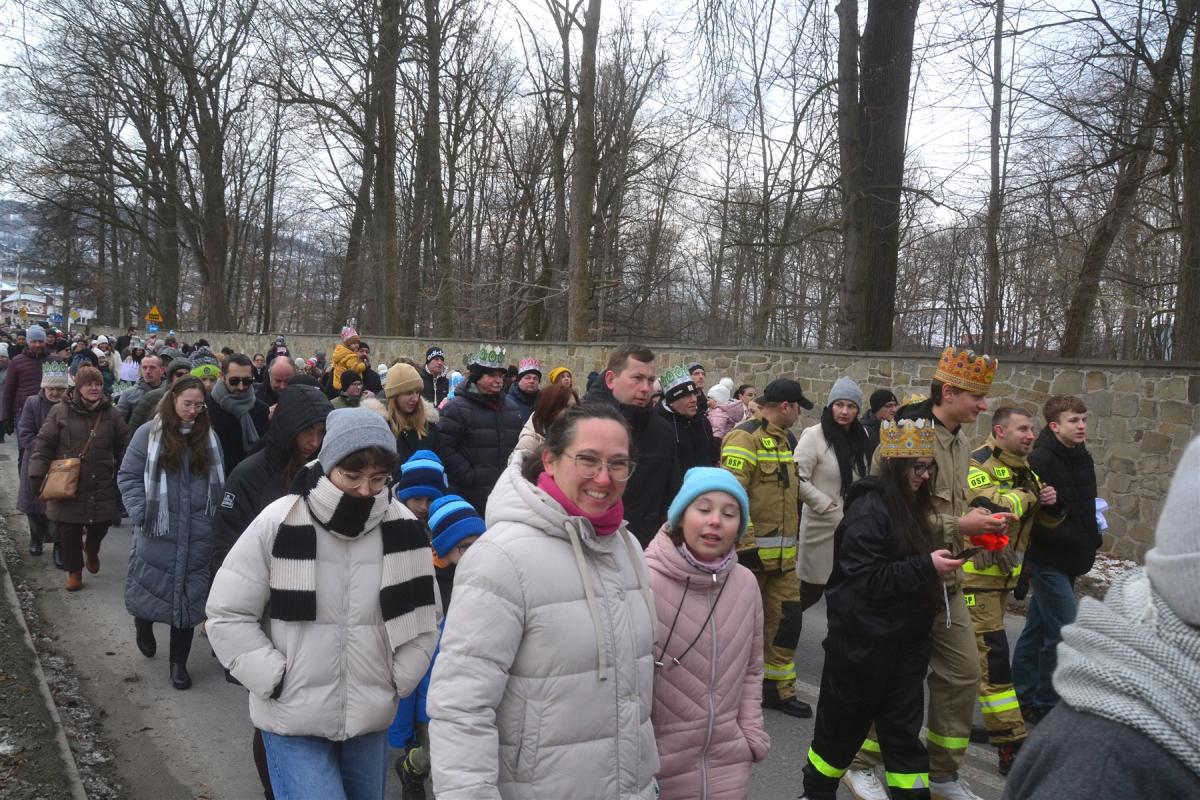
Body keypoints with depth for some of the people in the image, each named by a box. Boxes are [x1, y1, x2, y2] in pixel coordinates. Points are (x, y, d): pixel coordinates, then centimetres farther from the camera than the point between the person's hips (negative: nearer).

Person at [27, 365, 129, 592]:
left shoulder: (111, 414, 4)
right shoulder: (60, 412, -3)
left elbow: (123, 446, 11)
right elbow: (43, 445, -1)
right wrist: (37, 475, -7)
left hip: (102, 486, 2)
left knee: (101, 524, 4)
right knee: (69, 530, 4)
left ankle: (91, 550, 40)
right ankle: (74, 571, 24)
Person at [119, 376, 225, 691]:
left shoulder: (209, 437, 8)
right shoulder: (148, 434, -2)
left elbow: (217, 481, 11)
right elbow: (128, 476, -2)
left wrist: (217, 517, 1)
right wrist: (141, 515, -12)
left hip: (197, 536, 2)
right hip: (157, 533, -2)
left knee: (189, 595, 6)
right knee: (150, 586, 9)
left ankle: (179, 661, 19)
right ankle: (143, 625, 44)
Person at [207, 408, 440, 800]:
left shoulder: (403, 527, -3)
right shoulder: (279, 522, -13)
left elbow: (422, 615, 8)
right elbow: (228, 615, -6)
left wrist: (397, 679, 0)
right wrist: (277, 680, -11)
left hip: (371, 718, 4)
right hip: (293, 722, -3)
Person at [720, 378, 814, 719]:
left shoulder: (787, 439, 15)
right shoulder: (745, 437, -15)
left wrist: (793, 537, 23)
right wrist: (745, 543, -22)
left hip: (783, 553, 8)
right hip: (752, 550, -8)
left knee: (787, 619, 9)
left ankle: (778, 688, 21)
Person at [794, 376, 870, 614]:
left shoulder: (861, 436, 7)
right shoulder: (814, 435, -11)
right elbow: (798, 480, -16)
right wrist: (830, 507, -15)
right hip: (823, 526, -5)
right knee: (811, 590, 2)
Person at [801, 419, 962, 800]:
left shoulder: (912, 507, 9)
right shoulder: (870, 508, -17)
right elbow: (868, 577, -22)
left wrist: (941, 560, 6)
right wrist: (926, 565, -25)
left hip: (905, 637, 7)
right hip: (864, 639, -7)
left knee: (904, 727, 11)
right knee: (845, 723, 9)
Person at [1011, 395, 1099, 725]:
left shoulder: (1082, 458, 10)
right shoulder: (1040, 460, -17)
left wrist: (1091, 539, 10)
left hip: (1070, 561, 8)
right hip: (1050, 559, -8)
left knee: (1037, 629, 16)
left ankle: (1023, 697, 26)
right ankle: (1046, 704, 6)